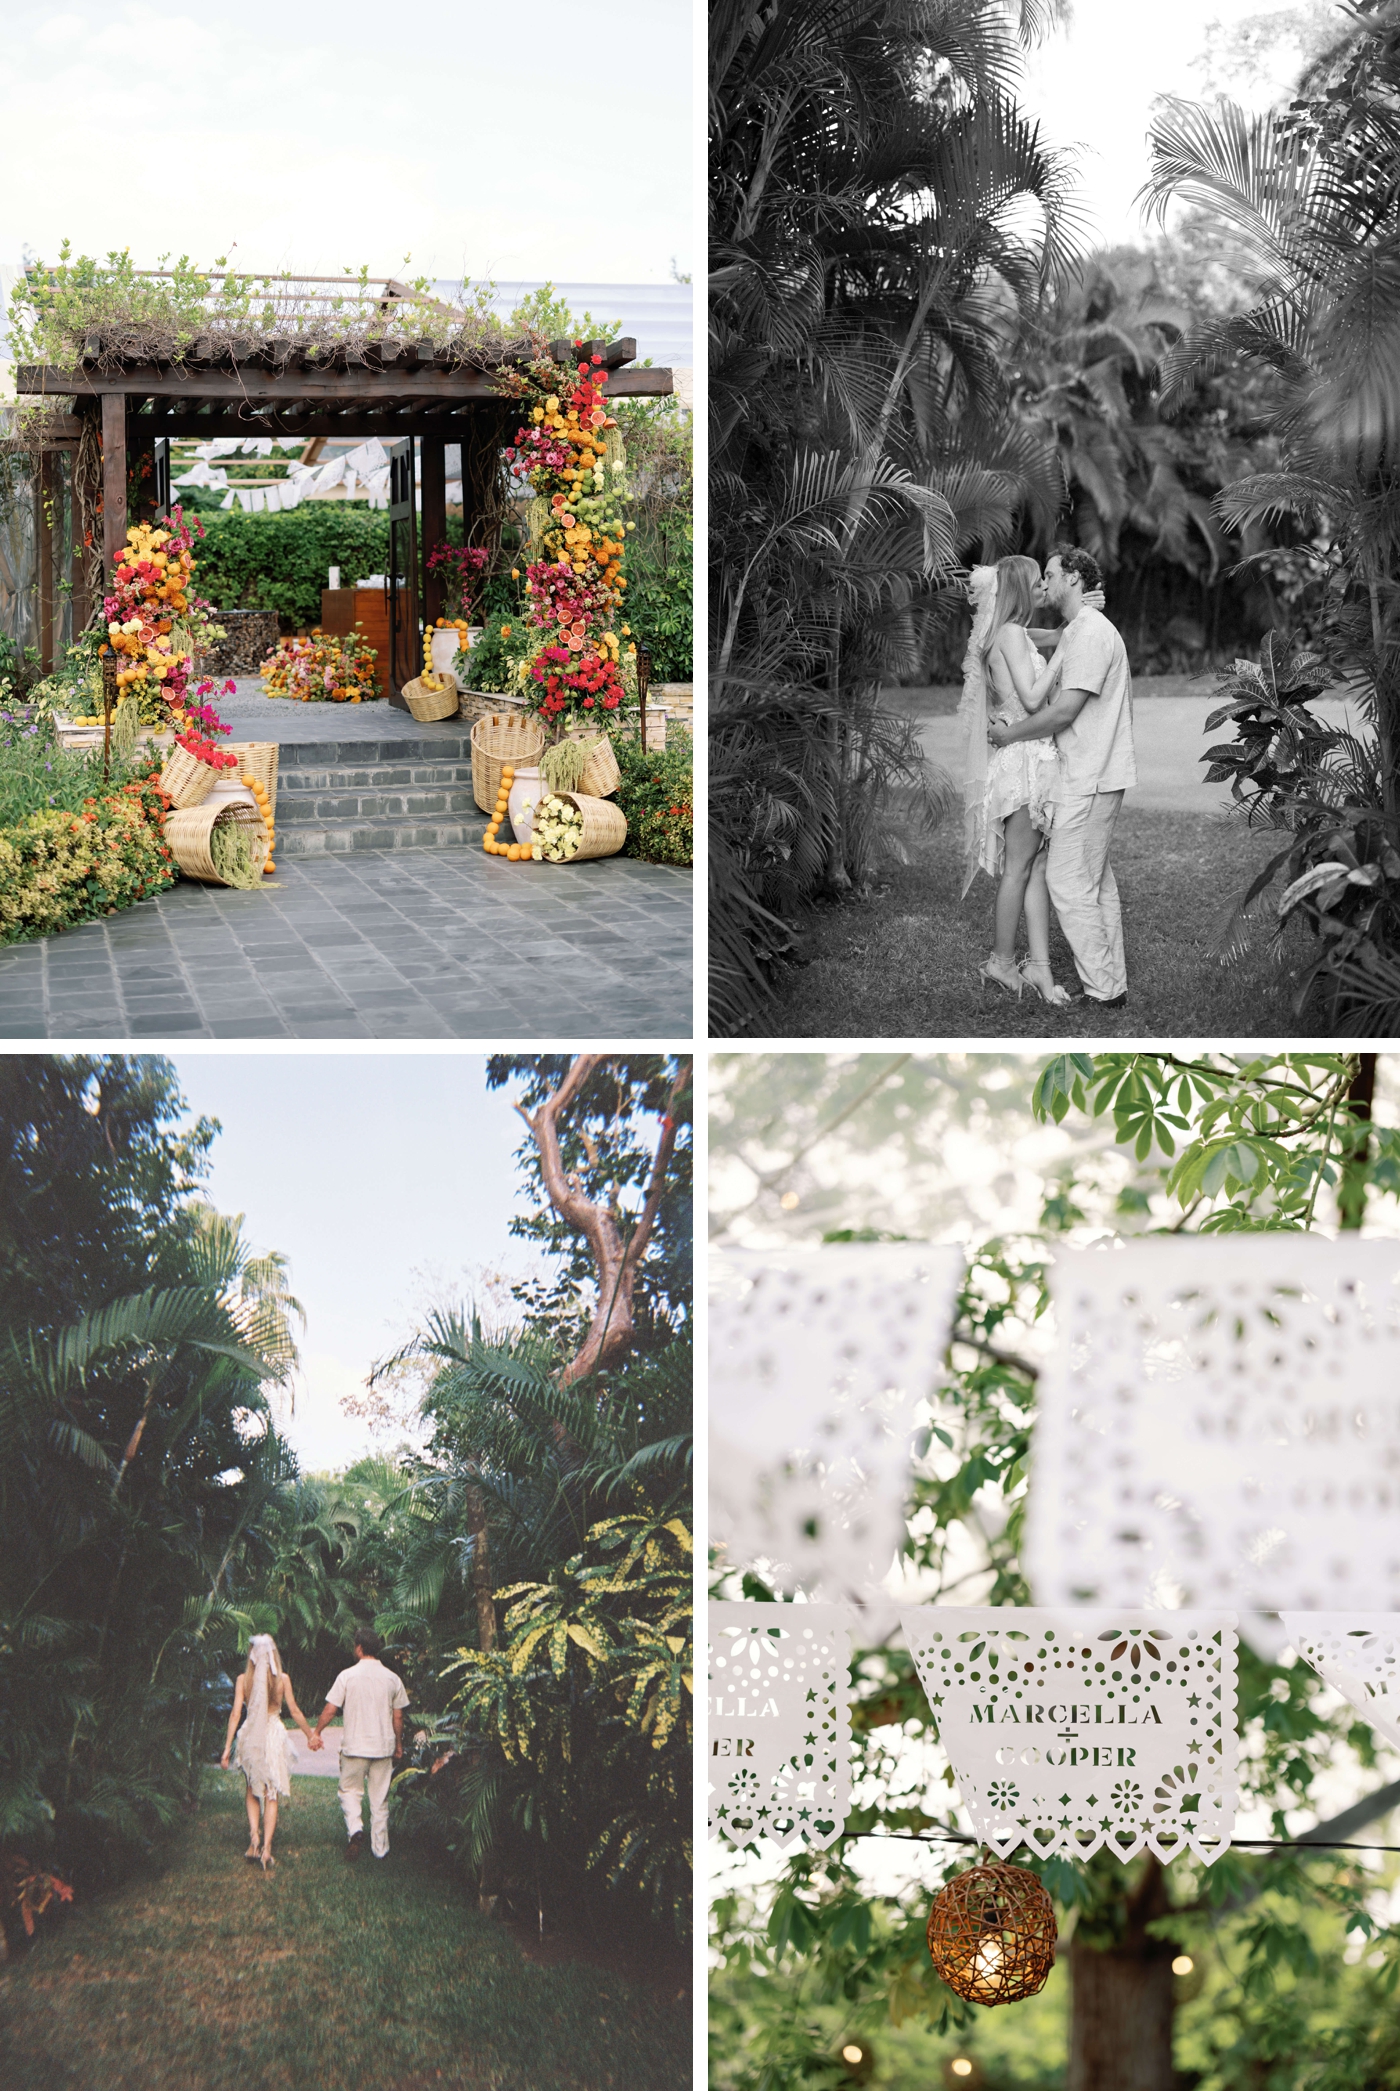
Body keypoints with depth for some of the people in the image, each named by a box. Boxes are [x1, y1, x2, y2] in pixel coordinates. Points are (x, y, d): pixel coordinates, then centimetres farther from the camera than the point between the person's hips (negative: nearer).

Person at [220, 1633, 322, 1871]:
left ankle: (254, 1834, -2)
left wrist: (227, 1748, -3)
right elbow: (295, 1711, 2)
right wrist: (311, 1735, 15)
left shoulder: (243, 1679, -2)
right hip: (274, 1734, -1)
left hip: (250, 1736, 1)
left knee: (252, 1789, 19)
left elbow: (236, 1714, -5)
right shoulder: (282, 1679, -2)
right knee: (271, 1794, 5)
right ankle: (266, 1848, -2)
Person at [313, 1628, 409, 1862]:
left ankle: (355, 1830, -13)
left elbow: (330, 1710, -6)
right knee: (380, 1799, 10)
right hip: (383, 1746, 2)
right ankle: (380, 1849, 13)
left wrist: (316, 1732, 10)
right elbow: (398, 1716, 6)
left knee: (350, 1790, 12)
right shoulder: (392, 1679, 1)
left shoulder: (348, 1676, -8)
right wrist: (398, 1744, 20)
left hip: (355, 1746, -2)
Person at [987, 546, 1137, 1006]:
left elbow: (1064, 711, -21)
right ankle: (1112, 980, 19)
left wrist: (1011, 734, -10)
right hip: (1090, 775, 11)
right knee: (1096, 881, 14)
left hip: (1089, 779, -11)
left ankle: (1103, 989, -5)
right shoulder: (1077, 632, 19)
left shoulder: (1090, 633, -16)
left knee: (1069, 882, -8)